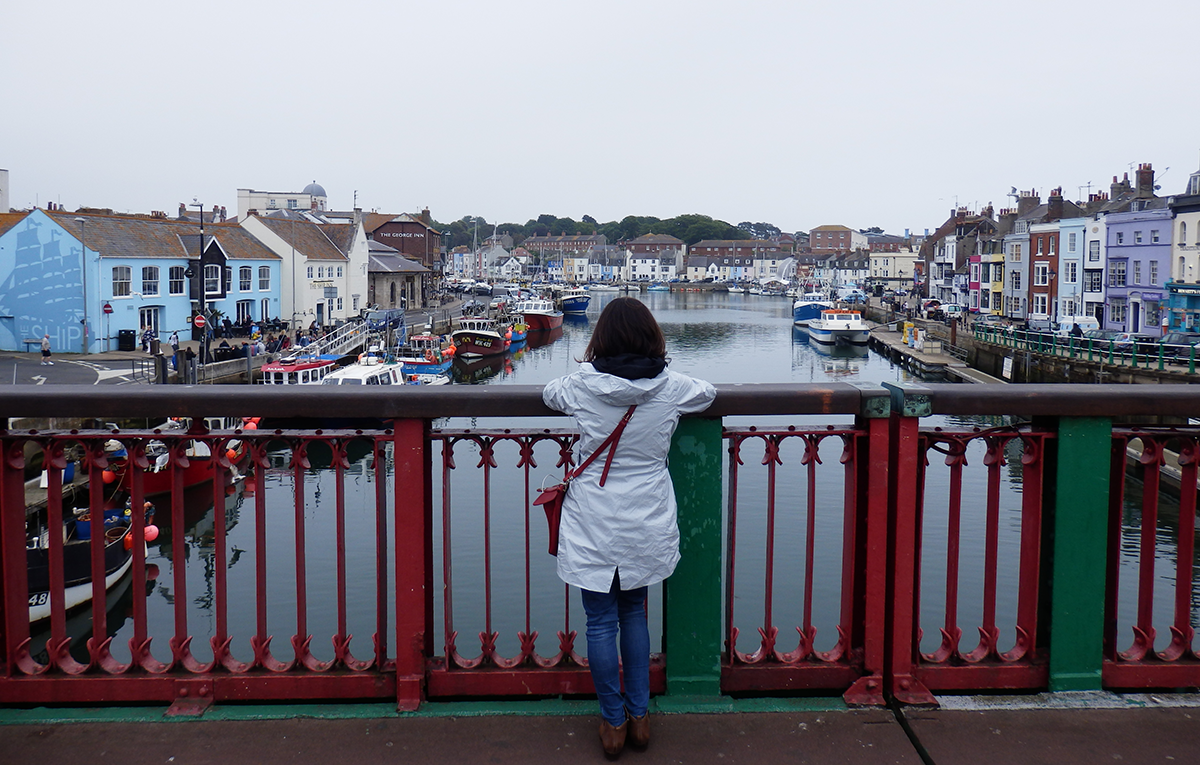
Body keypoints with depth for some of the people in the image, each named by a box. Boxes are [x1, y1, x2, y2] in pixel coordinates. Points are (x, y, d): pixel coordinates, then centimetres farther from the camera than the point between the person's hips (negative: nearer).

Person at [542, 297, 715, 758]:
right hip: (647, 525, 2)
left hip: (593, 526, -2)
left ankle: (613, 724, 19)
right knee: (634, 613, 19)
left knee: (601, 622, 9)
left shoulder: (580, 386, -10)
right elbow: (708, 394, 15)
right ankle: (639, 716, 26)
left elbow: (548, 394, 13)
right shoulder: (671, 387, -7)